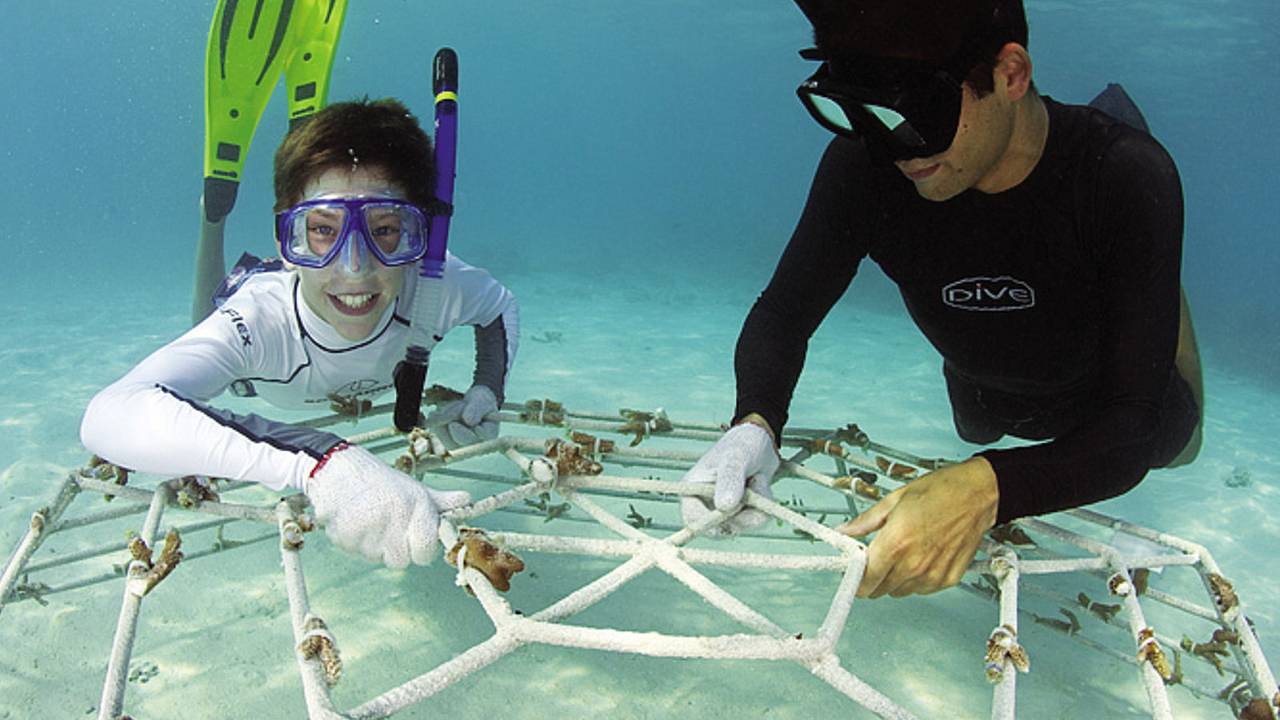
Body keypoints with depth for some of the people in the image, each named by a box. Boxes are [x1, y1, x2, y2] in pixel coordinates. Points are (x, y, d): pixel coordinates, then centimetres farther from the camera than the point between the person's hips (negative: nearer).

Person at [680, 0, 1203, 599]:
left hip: (1103, 403, -2)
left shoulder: (1126, 180, -41)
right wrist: (753, 425, -45)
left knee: (1173, 448, 35)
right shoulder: (864, 165, -36)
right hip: (982, 388, 2)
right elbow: (784, 313, -24)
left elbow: (1133, 433, -42)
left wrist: (988, 489, -61)